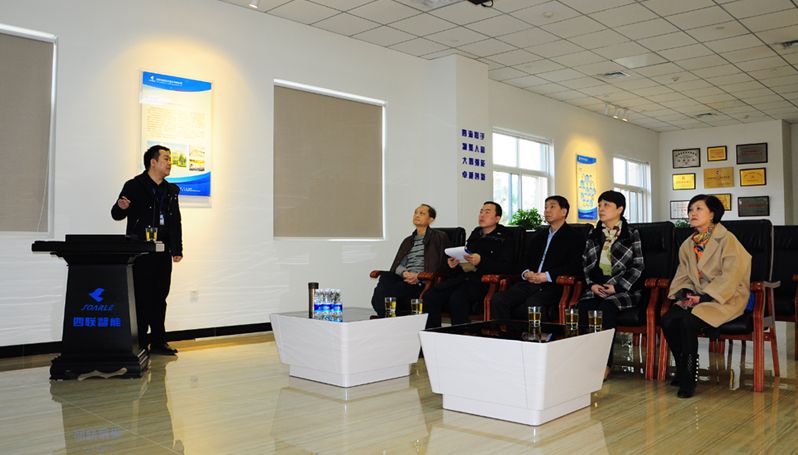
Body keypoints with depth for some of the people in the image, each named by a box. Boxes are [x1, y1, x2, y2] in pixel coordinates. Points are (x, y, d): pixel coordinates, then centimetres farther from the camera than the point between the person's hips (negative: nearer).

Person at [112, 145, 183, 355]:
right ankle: (139, 343, 6)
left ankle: (158, 341, 15)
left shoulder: (171, 190, 17)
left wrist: (177, 249, 12)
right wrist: (121, 207, -26)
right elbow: (116, 215, -2)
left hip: (163, 251, 6)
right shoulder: (134, 186, -1)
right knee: (141, 296, -3)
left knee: (160, 296, 8)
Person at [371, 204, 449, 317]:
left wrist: (419, 276, -14)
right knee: (385, 278, -31)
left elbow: (440, 265, -1)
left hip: (423, 283, -5)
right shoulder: (408, 240, 28)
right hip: (404, 280, 5)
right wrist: (405, 273, -9)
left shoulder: (439, 237, 10)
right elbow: (397, 264, 16)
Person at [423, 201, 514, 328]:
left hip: (482, 281, -6)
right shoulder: (474, 236, 27)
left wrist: (481, 261, -17)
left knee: (457, 298, -36)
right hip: (462, 277, 6)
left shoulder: (503, 240, 9)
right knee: (429, 296, -21)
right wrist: (453, 264, 11)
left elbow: (505, 267, -4)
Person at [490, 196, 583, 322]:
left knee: (533, 303, -38)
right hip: (530, 283, 6)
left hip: (553, 285, -6)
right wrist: (526, 273, 1)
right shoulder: (539, 237, 29)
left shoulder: (574, 237, 8)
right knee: (497, 300, -20)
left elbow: (574, 267, -5)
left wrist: (546, 276, -15)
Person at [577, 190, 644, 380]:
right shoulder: (593, 234, 17)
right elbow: (585, 263, 16)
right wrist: (592, 284, -3)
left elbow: (637, 266, 0)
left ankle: (606, 363, -30)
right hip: (597, 287, 4)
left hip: (624, 288, -4)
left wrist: (615, 286, -12)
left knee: (608, 306, -34)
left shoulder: (631, 234, 4)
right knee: (581, 306, -28)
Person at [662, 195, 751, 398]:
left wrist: (703, 297, -19)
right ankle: (681, 369, -1)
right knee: (668, 320, -21)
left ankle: (689, 378, -16)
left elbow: (730, 277, -15)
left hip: (725, 298, -6)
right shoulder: (688, 245, 13)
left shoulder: (727, 240, -8)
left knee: (688, 321, -31)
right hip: (696, 296, 6)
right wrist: (684, 293, -8)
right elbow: (683, 275, 14)